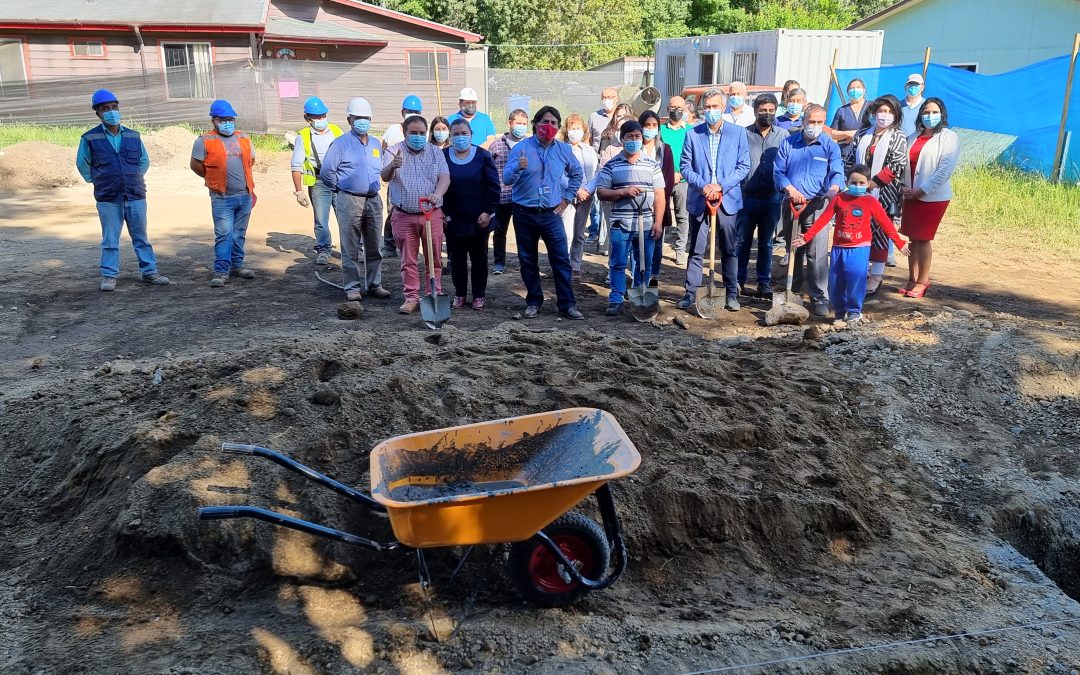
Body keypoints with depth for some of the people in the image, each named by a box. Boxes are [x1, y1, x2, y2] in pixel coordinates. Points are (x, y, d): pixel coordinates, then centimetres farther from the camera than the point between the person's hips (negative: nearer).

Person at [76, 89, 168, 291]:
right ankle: (109, 276, 11)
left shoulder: (133, 136, 6)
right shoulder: (90, 138, -1)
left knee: (141, 237, 9)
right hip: (108, 199, -2)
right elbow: (82, 163, 11)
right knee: (110, 240, 4)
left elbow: (144, 160, 20)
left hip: (136, 196, 2)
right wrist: (96, 181, 10)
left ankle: (149, 272, 16)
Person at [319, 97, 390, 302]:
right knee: (350, 248, -1)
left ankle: (374, 284, 18)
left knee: (374, 247, 9)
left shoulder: (376, 144, 13)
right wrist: (341, 188, 4)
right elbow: (326, 172, -5)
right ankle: (352, 287, 5)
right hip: (349, 201, -5)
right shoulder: (341, 144, -4)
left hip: (373, 200, 5)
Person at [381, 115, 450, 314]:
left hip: (432, 214, 1)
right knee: (408, 260, 5)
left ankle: (435, 295, 17)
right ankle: (412, 297, 14)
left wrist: (438, 194, -24)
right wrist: (392, 166, -36)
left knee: (434, 258, 6)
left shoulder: (436, 152, 7)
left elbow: (445, 176, -3)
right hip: (404, 216, -1)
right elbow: (385, 177, -13)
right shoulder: (394, 152, 2)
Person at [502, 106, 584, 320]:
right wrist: (519, 168, -33)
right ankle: (533, 302, 19)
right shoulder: (521, 148, -5)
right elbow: (506, 179, -13)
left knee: (561, 260, -3)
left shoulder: (564, 150, 4)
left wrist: (567, 198, 13)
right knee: (528, 261, 7)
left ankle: (567, 304, 3)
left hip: (551, 214, 1)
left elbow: (576, 174, 22)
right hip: (524, 214, -1)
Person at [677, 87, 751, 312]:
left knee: (729, 249, 7)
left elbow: (744, 166, 0)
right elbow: (685, 166, 2)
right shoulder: (693, 134, 4)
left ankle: (732, 294, 15)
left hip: (728, 200, 0)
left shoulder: (738, 133, 3)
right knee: (696, 250, 3)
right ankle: (690, 292, 9)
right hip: (698, 200, 0)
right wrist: (703, 186, -13)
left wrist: (721, 186, -12)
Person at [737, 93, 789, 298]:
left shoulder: (783, 135, 4)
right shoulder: (744, 134, -1)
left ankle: (764, 282, 18)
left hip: (772, 198, 1)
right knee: (743, 241, 5)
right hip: (747, 196, -1)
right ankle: (739, 281, 16)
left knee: (766, 243, 11)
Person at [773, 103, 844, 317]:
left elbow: (837, 172, -7)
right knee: (793, 250, 13)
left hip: (817, 205, -3)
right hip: (791, 204, 3)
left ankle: (819, 298, -10)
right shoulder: (788, 143, 10)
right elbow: (778, 170, 4)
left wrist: (833, 188, -30)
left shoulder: (830, 146, 5)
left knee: (817, 253, -12)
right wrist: (791, 190, -13)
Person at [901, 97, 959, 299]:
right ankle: (912, 279, 15)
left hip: (933, 197, -5)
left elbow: (944, 170, -12)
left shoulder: (949, 137, -3)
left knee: (923, 239, -3)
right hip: (911, 196, 5)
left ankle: (922, 282, 5)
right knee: (912, 238, 7)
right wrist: (905, 188, -4)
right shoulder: (913, 138, 14)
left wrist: (921, 190, -15)